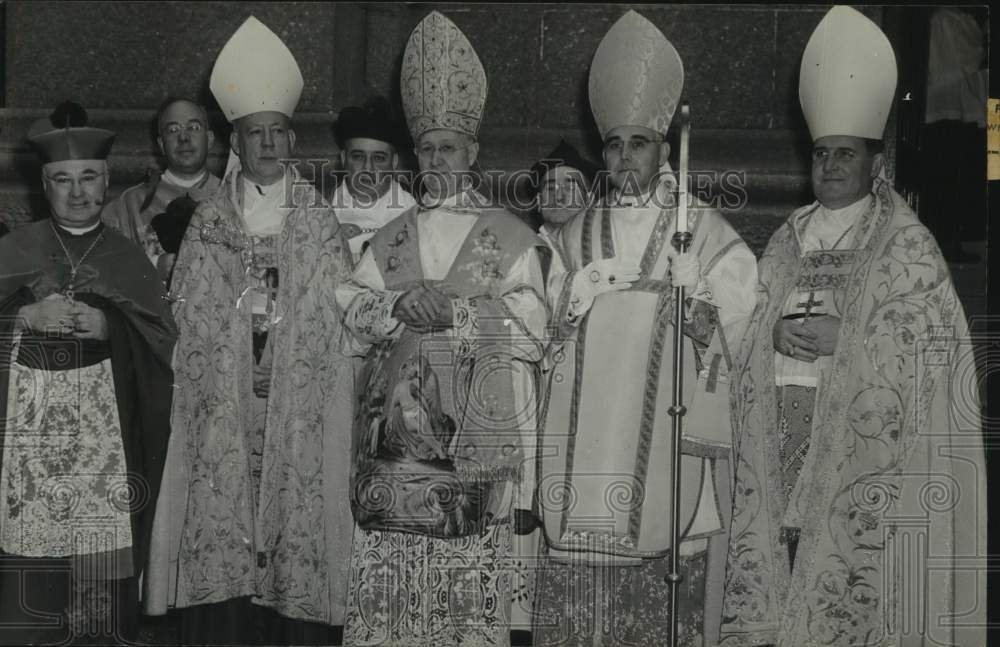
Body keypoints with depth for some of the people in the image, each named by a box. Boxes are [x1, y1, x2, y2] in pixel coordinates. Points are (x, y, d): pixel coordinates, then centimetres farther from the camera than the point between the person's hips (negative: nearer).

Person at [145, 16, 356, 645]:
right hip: (222, 415, 1)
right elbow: (187, 318, 11)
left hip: (302, 411, 0)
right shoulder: (206, 225, 11)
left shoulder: (323, 226, 9)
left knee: (299, 538, -3)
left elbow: (342, 320, 6)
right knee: (220, 554, -2)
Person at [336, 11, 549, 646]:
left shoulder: (511, 236, 6)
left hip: (475, 433, -3)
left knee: (470, 577, -4)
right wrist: (401, 305, -9)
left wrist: (454, 312, -11)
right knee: (390, 573, 1)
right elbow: (353, 312, 8)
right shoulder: (391, 238, 17)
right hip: (397, 432, 3)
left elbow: (530, 329, -1)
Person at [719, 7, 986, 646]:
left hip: (859, 452, -4)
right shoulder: (787, 242, 15)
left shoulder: (908, 246, 0)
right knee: (786, 583, 3)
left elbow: (930, 346, -5)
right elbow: (749, 336, 15)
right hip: (785, 443, 4)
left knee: (851, 595, -7)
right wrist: (777, 336, -7)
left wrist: (841, 341, -15)